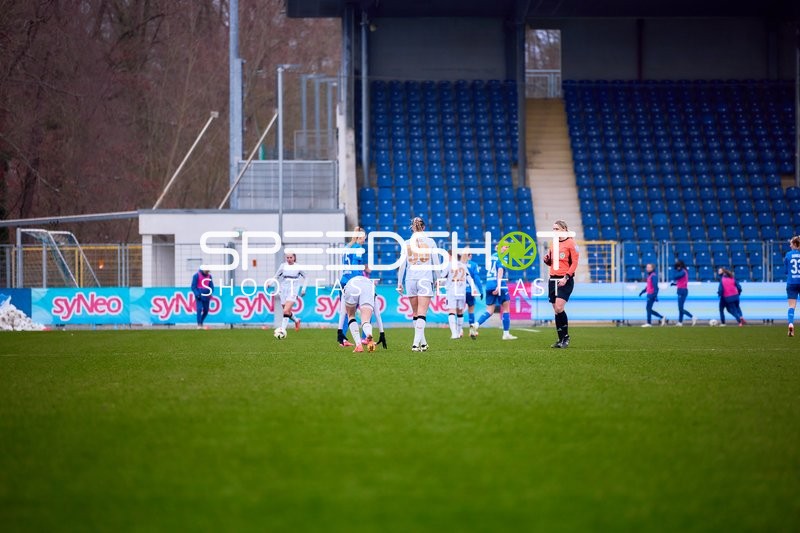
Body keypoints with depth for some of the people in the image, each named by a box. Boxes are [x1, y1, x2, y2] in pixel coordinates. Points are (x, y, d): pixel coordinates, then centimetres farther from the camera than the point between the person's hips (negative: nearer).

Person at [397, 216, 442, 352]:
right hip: (426, 279, -2)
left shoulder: (406, 243, 3)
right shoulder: (430, 242, 0)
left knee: (415, 313, 13)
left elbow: (402, 265, 4)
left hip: (410, 280, 2)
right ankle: (416, 343, -18)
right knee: (421, 314, -5)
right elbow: (436, 263, 1)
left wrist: (400, 283, 11)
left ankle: (423, 342, 17)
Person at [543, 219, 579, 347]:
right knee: (556, 311, 4)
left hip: (565, 280, -7)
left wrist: (566, 277, -19)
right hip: (553, 279, 7)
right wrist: (547, 259, 0)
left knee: (559, 308, -17)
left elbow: (574, 263, -9)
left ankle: (566, 337, -5)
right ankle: (561, 339, 9)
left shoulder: (570, 243, -5)